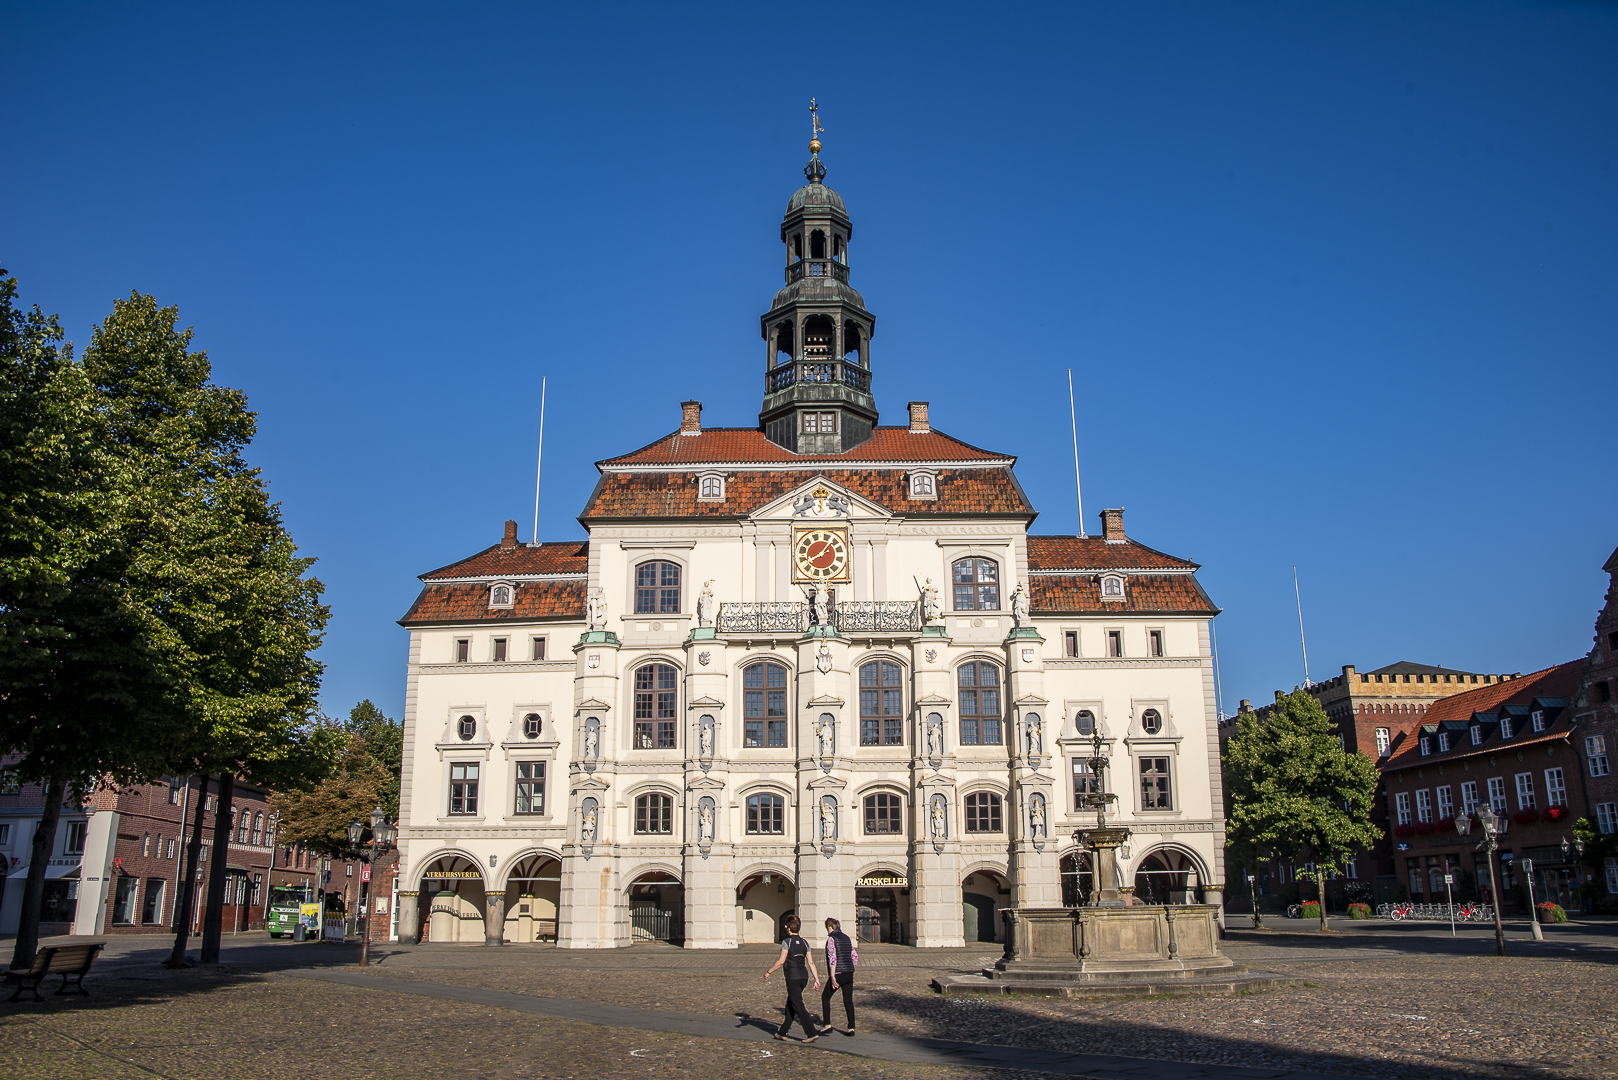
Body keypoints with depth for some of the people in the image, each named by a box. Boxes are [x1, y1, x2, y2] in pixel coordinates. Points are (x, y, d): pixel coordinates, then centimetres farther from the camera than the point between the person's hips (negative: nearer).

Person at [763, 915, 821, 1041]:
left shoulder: (787, 941, -9)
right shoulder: (804, 943, 9)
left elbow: (781, 962, -14)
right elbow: (811, 963, 6)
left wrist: (768, 972, -4)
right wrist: (817, 979, 8)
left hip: (793, 977, -7)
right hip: (804, 976, 7)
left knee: (798, 1006, -4)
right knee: (790, 1004, 17)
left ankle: (812, 1033, -11)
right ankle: (783, 1032, 25)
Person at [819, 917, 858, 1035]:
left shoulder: (831, 939, -8)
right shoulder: (847, 938, 13)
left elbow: (832, 958, -18)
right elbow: (855, 956, 15)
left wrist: (832, 977, -21)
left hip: (838, 973, -6)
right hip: (849, 974, 6)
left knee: (825, 997, 9)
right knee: (848, 1000, 9)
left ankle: (827, 1026, 4)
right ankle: (851, 1028, 5)